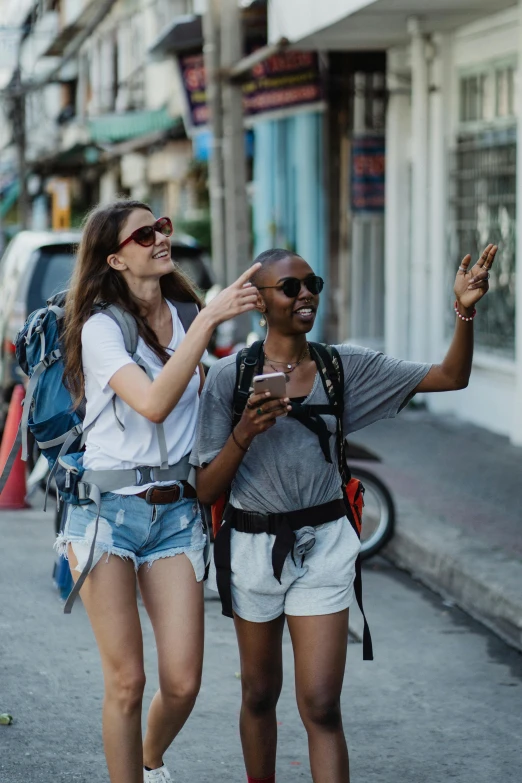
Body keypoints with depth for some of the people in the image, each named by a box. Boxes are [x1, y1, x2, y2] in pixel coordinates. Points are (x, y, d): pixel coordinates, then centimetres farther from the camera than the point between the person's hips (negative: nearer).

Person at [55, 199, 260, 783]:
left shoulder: (184, 315, 9)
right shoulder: (101, 326, -8)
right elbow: (154, 403, -25)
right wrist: (209, 319, -26)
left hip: (176, 512, 4)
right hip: (107, 510, -4)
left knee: (182, 682, -1)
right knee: (126, 681, -4)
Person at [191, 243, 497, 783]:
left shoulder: (345, 367, -1)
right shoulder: (228, 376, -6)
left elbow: (450, 376, -4)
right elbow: (205, 491, -5)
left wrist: (464, 312, -21)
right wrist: (245, 432, -21)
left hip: (323, 546, 0)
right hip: (253, 545, 0)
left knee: (321, 707, -6)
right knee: (259, 694, 16)